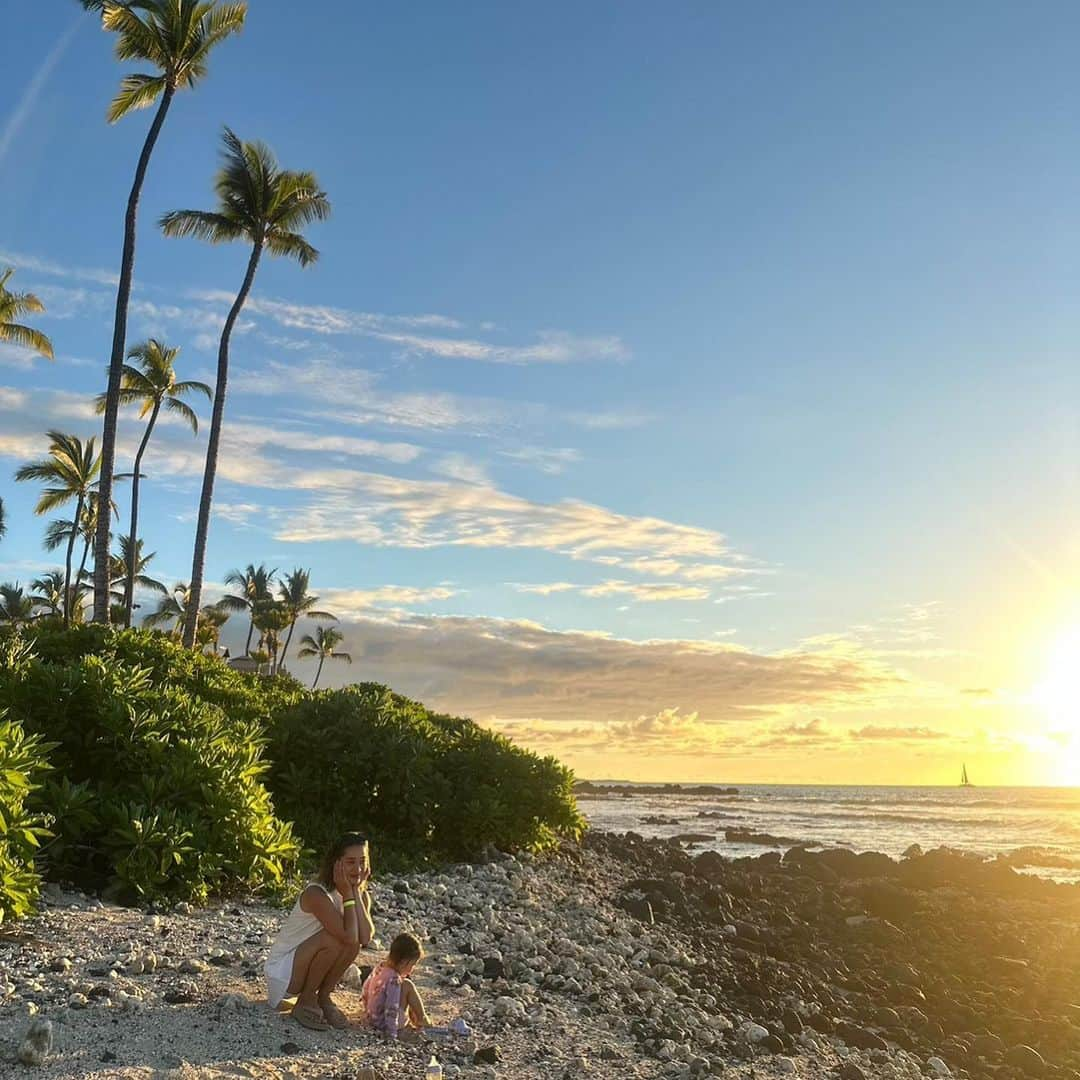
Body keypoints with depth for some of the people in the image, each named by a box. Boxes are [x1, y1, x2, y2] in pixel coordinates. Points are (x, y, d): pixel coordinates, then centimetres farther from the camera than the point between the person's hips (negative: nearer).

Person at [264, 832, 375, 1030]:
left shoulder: (360, 895, -4)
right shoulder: (317, 894, -26)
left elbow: (366, 937, -22)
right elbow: (349, 936, -35)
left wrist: (356, 892, -21)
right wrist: (347, 894, -28)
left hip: (307, 967, 6)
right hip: (282, 968, -6)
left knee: (353, 945, -21)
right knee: (334, 939, -29)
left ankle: (323, 997, 1)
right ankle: (305, 1002, -8)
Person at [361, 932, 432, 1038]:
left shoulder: (380, 968, 1)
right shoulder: (394, 979, -26)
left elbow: (366, 988, 15)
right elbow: (392, 1009, -29)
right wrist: (392, 1034, -25)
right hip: (383, 1024, -9)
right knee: (407, 986, -10)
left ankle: (415, 1020, 26)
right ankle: (422, 1021, 4)